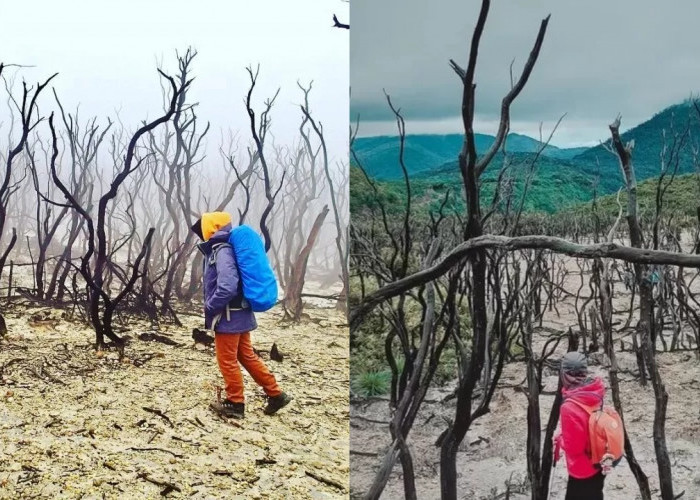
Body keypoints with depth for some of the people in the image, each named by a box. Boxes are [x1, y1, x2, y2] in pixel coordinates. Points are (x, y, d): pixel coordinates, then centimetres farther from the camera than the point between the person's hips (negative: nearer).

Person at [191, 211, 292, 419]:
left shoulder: (222, 251, -19)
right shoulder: (220, 249, 12)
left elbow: (227, 288, -29)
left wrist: (209, 308, -16)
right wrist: (211, 307, 16)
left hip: (228, 317, -9)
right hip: (239, 315, 9)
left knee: (227, 361, 4)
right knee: (247, 356, 15)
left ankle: (235, 403, 17)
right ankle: (276, 394, 19)